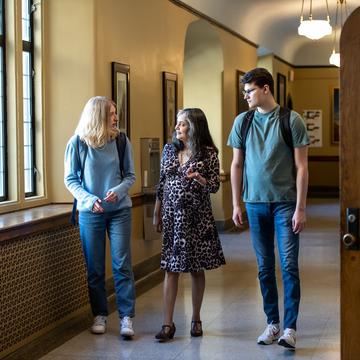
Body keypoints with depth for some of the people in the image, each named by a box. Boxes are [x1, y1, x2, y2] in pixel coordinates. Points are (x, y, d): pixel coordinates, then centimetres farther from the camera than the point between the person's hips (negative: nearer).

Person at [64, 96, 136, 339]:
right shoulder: (78, 143, -5)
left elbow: (130, 175, 4)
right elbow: (70, 179, -1)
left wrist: (118, 191, -17)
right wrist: (88, 198, -17)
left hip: (119, 210, 0)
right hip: (90, 212, 0)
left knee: (122, 264, -2)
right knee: (95, 267, 7)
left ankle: (127, 316, 3)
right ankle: (100, 315, 19)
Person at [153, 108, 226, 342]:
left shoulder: (208, 153, -4)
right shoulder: (169, 150, 7)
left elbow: (215, 186, -3)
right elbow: (161, 184, 11)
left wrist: (199, 178, -23)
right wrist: (157, 214, 12)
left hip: (197, 216, -2)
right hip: (172, 214, 2)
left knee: (197, 268, 6)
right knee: (171, 268, -1)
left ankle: (196, 319, 20)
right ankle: (168, 324, 1)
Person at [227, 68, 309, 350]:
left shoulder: (292, 120, -5)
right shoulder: (242, 121, 5)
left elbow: (301, 167, -5)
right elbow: (237, 165, 11)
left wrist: (300, 208, -9)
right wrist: (237, 204, 8)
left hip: (285, 203, -3)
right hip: (255, 203, 3)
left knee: (289, 266, -4)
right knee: (265, 266, 9)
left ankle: (290, 327, 3)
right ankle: (273, 323, 20)